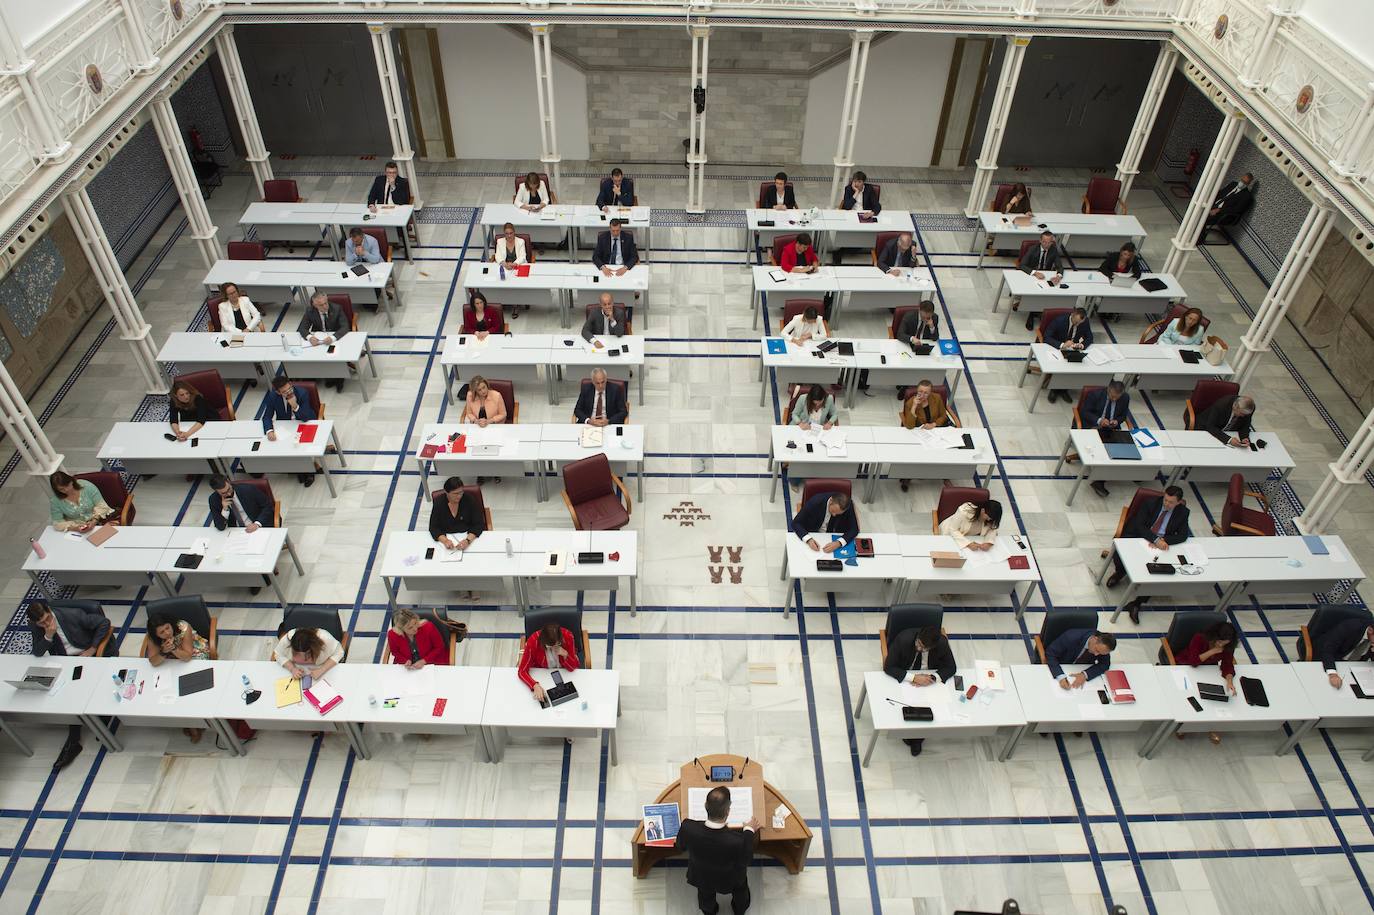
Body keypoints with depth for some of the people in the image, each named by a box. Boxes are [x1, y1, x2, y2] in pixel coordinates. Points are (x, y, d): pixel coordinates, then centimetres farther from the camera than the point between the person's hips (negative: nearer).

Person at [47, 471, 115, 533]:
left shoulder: (87, 486, -11)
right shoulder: (55, 500, -8)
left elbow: (101, 506, -9)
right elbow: (58, 523, -6)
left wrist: (94, 521, -24)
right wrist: (75, 528, -24)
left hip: (98, 518, 0)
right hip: (76, 527, 0)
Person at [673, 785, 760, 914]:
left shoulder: (688, 827, -37)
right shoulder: (737, 841, -43)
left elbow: (679, 847, -12)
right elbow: (745, 860, -19)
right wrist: (749, 831, -6)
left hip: (701, 878, 2)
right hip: (728, 882, -1)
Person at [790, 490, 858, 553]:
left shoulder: (848, 505, -22)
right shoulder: (815, 501, -25)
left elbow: (854, 529, -21)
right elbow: (796, 523, -20)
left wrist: (838, 543, -38)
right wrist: (808, 539, -38)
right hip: (812, 537, -3)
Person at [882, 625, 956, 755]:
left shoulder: (942, 643, -25)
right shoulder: (903, 639, -31)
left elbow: (950, 668, -12)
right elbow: (888, 667, -27)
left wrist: (933, 677, -31)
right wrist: (914, 677, -38)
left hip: (928, 676, 2)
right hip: (904, 676, -2)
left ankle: (918, 737, 7)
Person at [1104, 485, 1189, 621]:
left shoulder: (1182, 512, -1)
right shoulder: (1150, 503, -8)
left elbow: (1183, 535, -8)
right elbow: (1139, 526, -17)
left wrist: (1162, 540, -25)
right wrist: (1156, 539, -32)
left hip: (1159, 545, 1)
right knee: (1118, 557, -26)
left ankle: (1137, 603, -15)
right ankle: (1120, 573, 14)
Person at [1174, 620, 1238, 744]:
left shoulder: (1227, 646, -16)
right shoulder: (1199, 638, -30)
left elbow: (1228, 664, -21)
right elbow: (1193, 661, -34)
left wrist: (1229, 681, -40)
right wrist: (1213, 651, -37)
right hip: (1186, 667, -4)